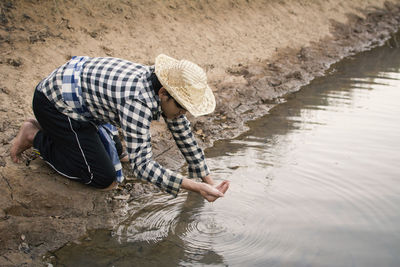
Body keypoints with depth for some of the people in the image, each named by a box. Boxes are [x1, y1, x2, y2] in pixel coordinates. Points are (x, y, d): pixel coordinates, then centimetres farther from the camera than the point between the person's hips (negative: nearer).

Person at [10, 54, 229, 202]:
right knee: (106, 180, -6)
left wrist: (208, 181, 4)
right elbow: (143, 166, -37)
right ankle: (36, 136, 3)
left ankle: (47, 128, 23)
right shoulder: (138, 101, -35)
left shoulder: (167, 90, -9)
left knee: (113, 151, 23)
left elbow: (185, 137, 2)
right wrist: (196, 187, -39)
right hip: (57, 102, -9)